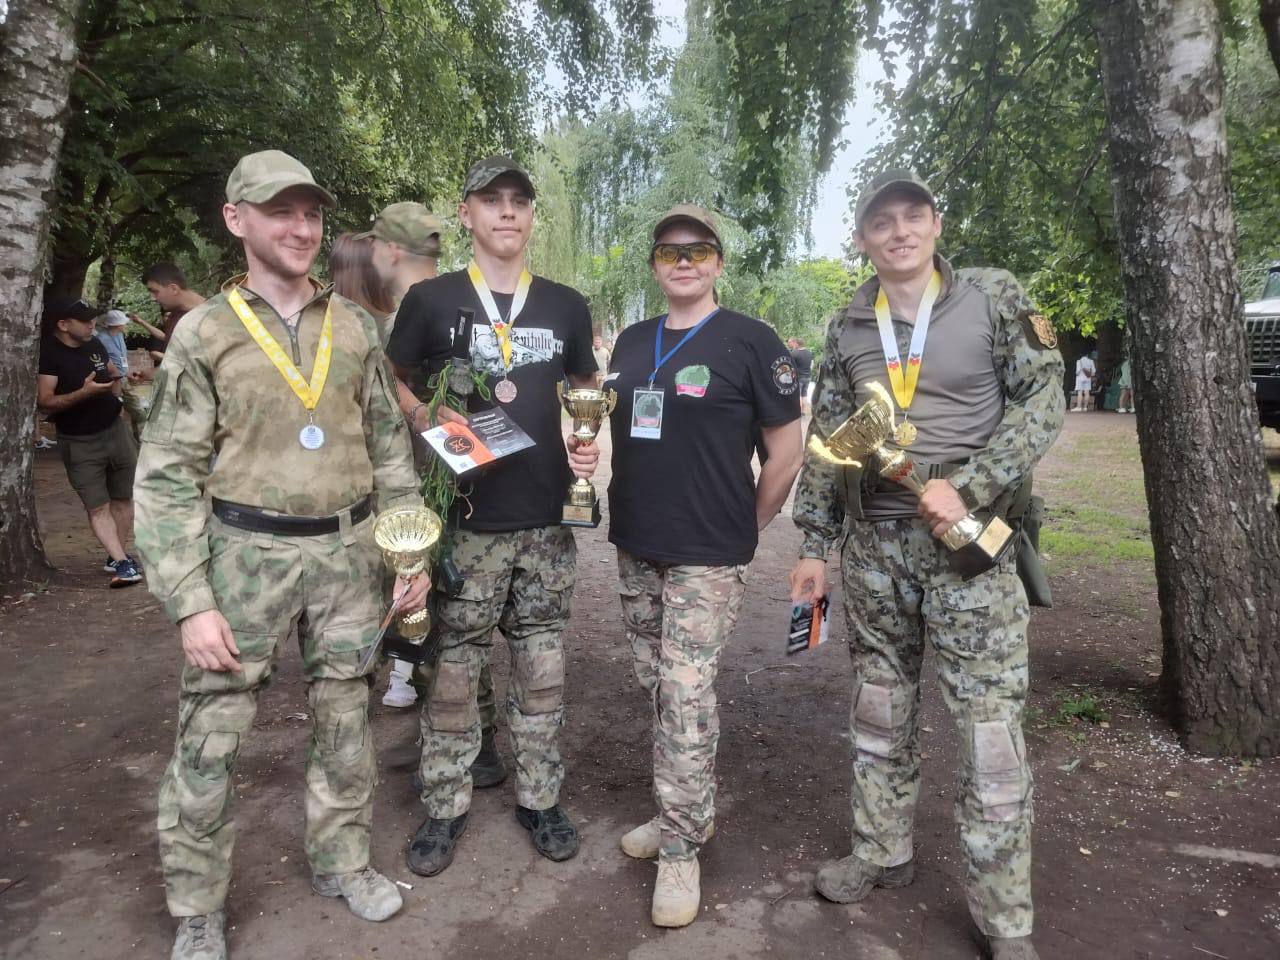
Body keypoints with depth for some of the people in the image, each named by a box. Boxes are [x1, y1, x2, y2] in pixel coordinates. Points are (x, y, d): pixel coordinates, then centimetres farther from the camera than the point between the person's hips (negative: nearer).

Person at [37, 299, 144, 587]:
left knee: (123, 498, 9)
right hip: (79, 442, -6)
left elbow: (113, 371, 26)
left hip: (115, 429, 6)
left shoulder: (94, 344, 5)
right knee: (97, 507, -6)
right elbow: (44, 401, -19)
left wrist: (115, 383, 6)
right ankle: (122, 562, -9)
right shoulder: (48, 353, -14)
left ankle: (118, 557, 20)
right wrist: (85, 392, -29)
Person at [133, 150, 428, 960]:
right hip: (246, 554, -2)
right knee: (211, 736, 5)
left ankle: (342, 861, 34)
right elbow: (168, 477, -5)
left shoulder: (356, 326, 6)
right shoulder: (204, 331, -2)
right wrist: (191, 602, -11)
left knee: (345, 719, 13)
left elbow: (391, 446, 10)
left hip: (347, 553, 3)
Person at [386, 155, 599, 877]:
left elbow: (587, 391, 19)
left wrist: (591, 445, -1)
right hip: (466, 519, -2)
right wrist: (432, 420, -12)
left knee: (543, 670, 11)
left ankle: (540, 797, 29)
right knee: (454, 672, 7)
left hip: (548, 519, 2)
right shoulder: (430, 301, 1)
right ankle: (447, 805, 26)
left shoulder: (566, 306, 9)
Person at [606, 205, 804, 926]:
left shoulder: (750, 341, -7)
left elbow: (788, 452, -5)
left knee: (687, 696, -5)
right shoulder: (633, 341, 10)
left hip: (708, 557, -6)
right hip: (636, 549, 6)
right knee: (660, 689, 15)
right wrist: (628, 513, 11)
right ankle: (691, 813, 34)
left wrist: (744, 527, 0)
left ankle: (681, 847, 13)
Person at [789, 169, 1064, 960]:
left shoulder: (996, 298, -1)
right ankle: (883, 853, 33)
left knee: (991, 723, -2)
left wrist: (966, 488, -18)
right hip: (874, 543, 4)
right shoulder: (848, 328, 8)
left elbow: (1042, 403, -5)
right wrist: (814, 545, 6)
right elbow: (827, 441, 9)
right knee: (882, 708, 14)